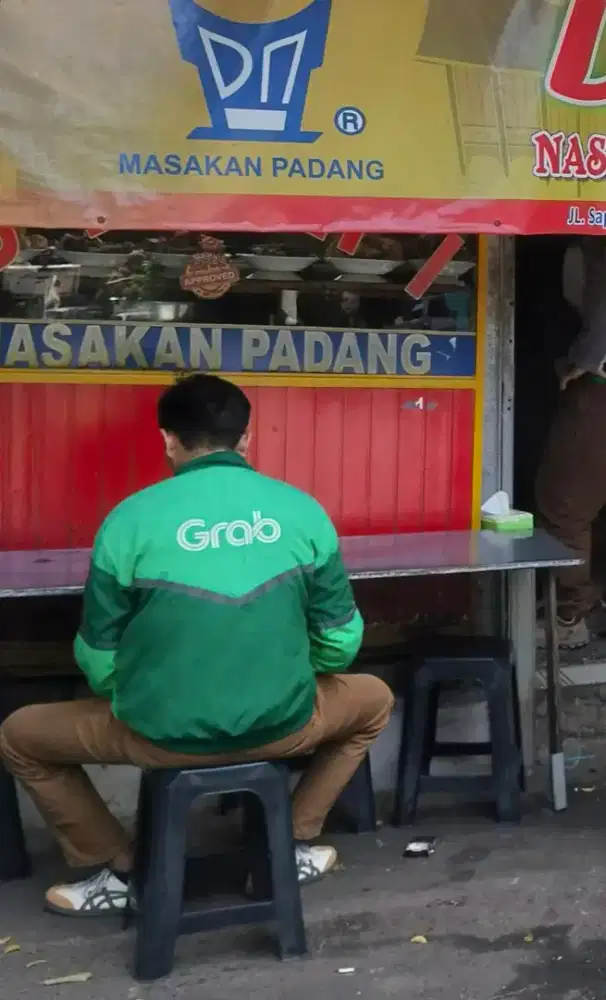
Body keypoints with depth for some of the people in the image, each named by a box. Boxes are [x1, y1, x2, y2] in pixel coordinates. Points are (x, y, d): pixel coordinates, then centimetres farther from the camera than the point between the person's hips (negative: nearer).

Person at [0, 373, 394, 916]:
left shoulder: (131, 519, -8)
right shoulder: (303, 510, -2)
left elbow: (98, 659, -1)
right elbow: (341, 640, 4)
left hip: (162, 734, -1)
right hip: (281, 726, 2)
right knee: (374, 699, 34)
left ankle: (117, 870, 28)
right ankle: (296, 845, 32)